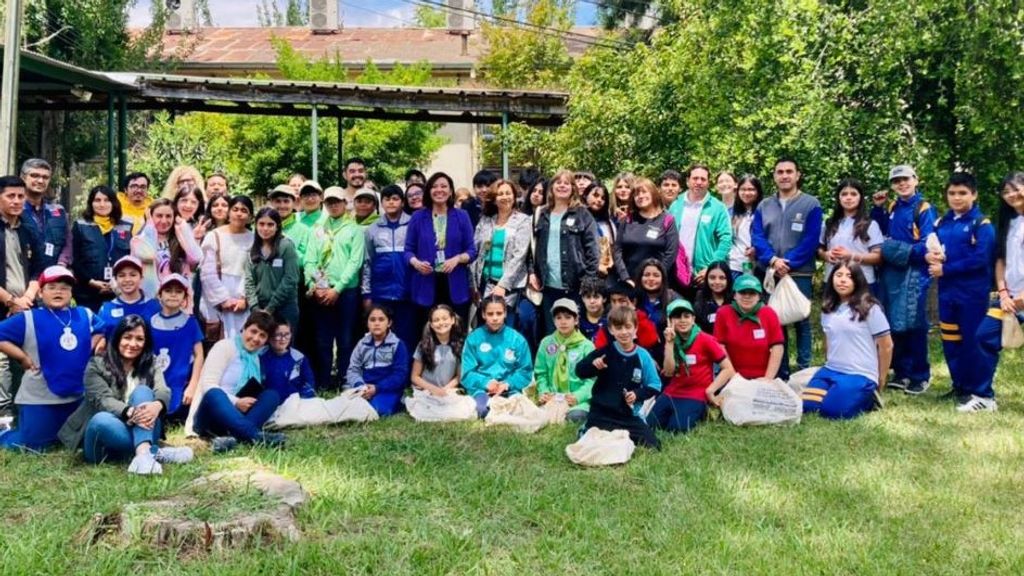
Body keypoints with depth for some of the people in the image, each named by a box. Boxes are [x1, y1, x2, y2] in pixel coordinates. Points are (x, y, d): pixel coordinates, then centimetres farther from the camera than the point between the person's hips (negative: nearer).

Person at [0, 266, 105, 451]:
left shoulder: (85, 315, 5)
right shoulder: (28, 319, -8)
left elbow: (102, 331, 20)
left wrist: (95, 345, 1)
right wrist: (22, 357, -13)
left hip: (78, 396, 4)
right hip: (40, 399, -4)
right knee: (30, 445, -1)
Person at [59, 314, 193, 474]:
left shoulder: (150, 365, 10)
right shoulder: (97, 365, 2)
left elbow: (163, 392, -10)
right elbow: (102, 400, -14)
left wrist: (157, 405, -37)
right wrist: (129, 412, -36)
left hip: (140, 432, 2)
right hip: (105, 444, -2)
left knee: (142, 391, -24)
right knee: (101, 419, -35)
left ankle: (143, 451, -47)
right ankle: (156, 452, -37)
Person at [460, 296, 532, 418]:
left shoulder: (517, 339, 6)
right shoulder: (473, 338, 4)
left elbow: (525, 371, 6)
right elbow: (467, 373, 2)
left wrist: (508, 384, -12)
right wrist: (486, 383, -15)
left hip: (509, 389, 2)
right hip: (482, 388, -1)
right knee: (482, 410, -36)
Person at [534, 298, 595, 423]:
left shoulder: (586, 346, 4)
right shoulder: (546, 343, 12)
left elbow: (591, 379, -1)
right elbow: (540, 373, 12)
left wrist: (577, 397, -17)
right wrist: (543, 392, -7)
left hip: (578, 400, -2)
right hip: (552, 398, 2)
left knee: (575, 416, -34)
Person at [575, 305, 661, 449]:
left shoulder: (643, 356, -2)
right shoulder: (605, 351, -4)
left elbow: (654, 385, 4)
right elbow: (579, 371, -3)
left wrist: (638, 394, -13)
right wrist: (592, 365, -23)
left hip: (629, 416, 2)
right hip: (601, 414, -2)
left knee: (653, 445, -10)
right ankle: (585, 430, 17)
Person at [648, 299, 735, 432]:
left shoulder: (705, 340, -8)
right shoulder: (672, 340, 7)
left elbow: (729, 369, -9)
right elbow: (669, 372, -7)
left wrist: (709, 390, -12)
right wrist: (669, 343, -12)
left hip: (696, 396, -5)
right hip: (672, 393, 5)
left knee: (677, 427, -26)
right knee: (650, 425, -12)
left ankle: (700, 413, 4)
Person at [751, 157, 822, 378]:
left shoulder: (811, 204, 1)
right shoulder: (764, 206, 12)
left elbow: (811, 240, -8)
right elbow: (757, 237, 3)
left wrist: (788, 263, -16)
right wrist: (773, 260, -14)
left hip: (799, 274, -3)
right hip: (770, 274, 3)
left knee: (801, 322, 0)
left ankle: (804, 370, 6)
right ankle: (779, 373, 14)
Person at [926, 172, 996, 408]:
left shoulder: (981, 224, -8)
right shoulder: (941, 223, 11)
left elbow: (980, 259, -16)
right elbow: (929, 248, 14)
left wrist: (945, 269, -15)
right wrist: (930, 256, -9)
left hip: (972, 294, -6)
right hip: (947, 292, 6)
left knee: (972, 342, -4)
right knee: (950, 342, 12)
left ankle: (982, 394, 5)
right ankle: (960, 387, 25)